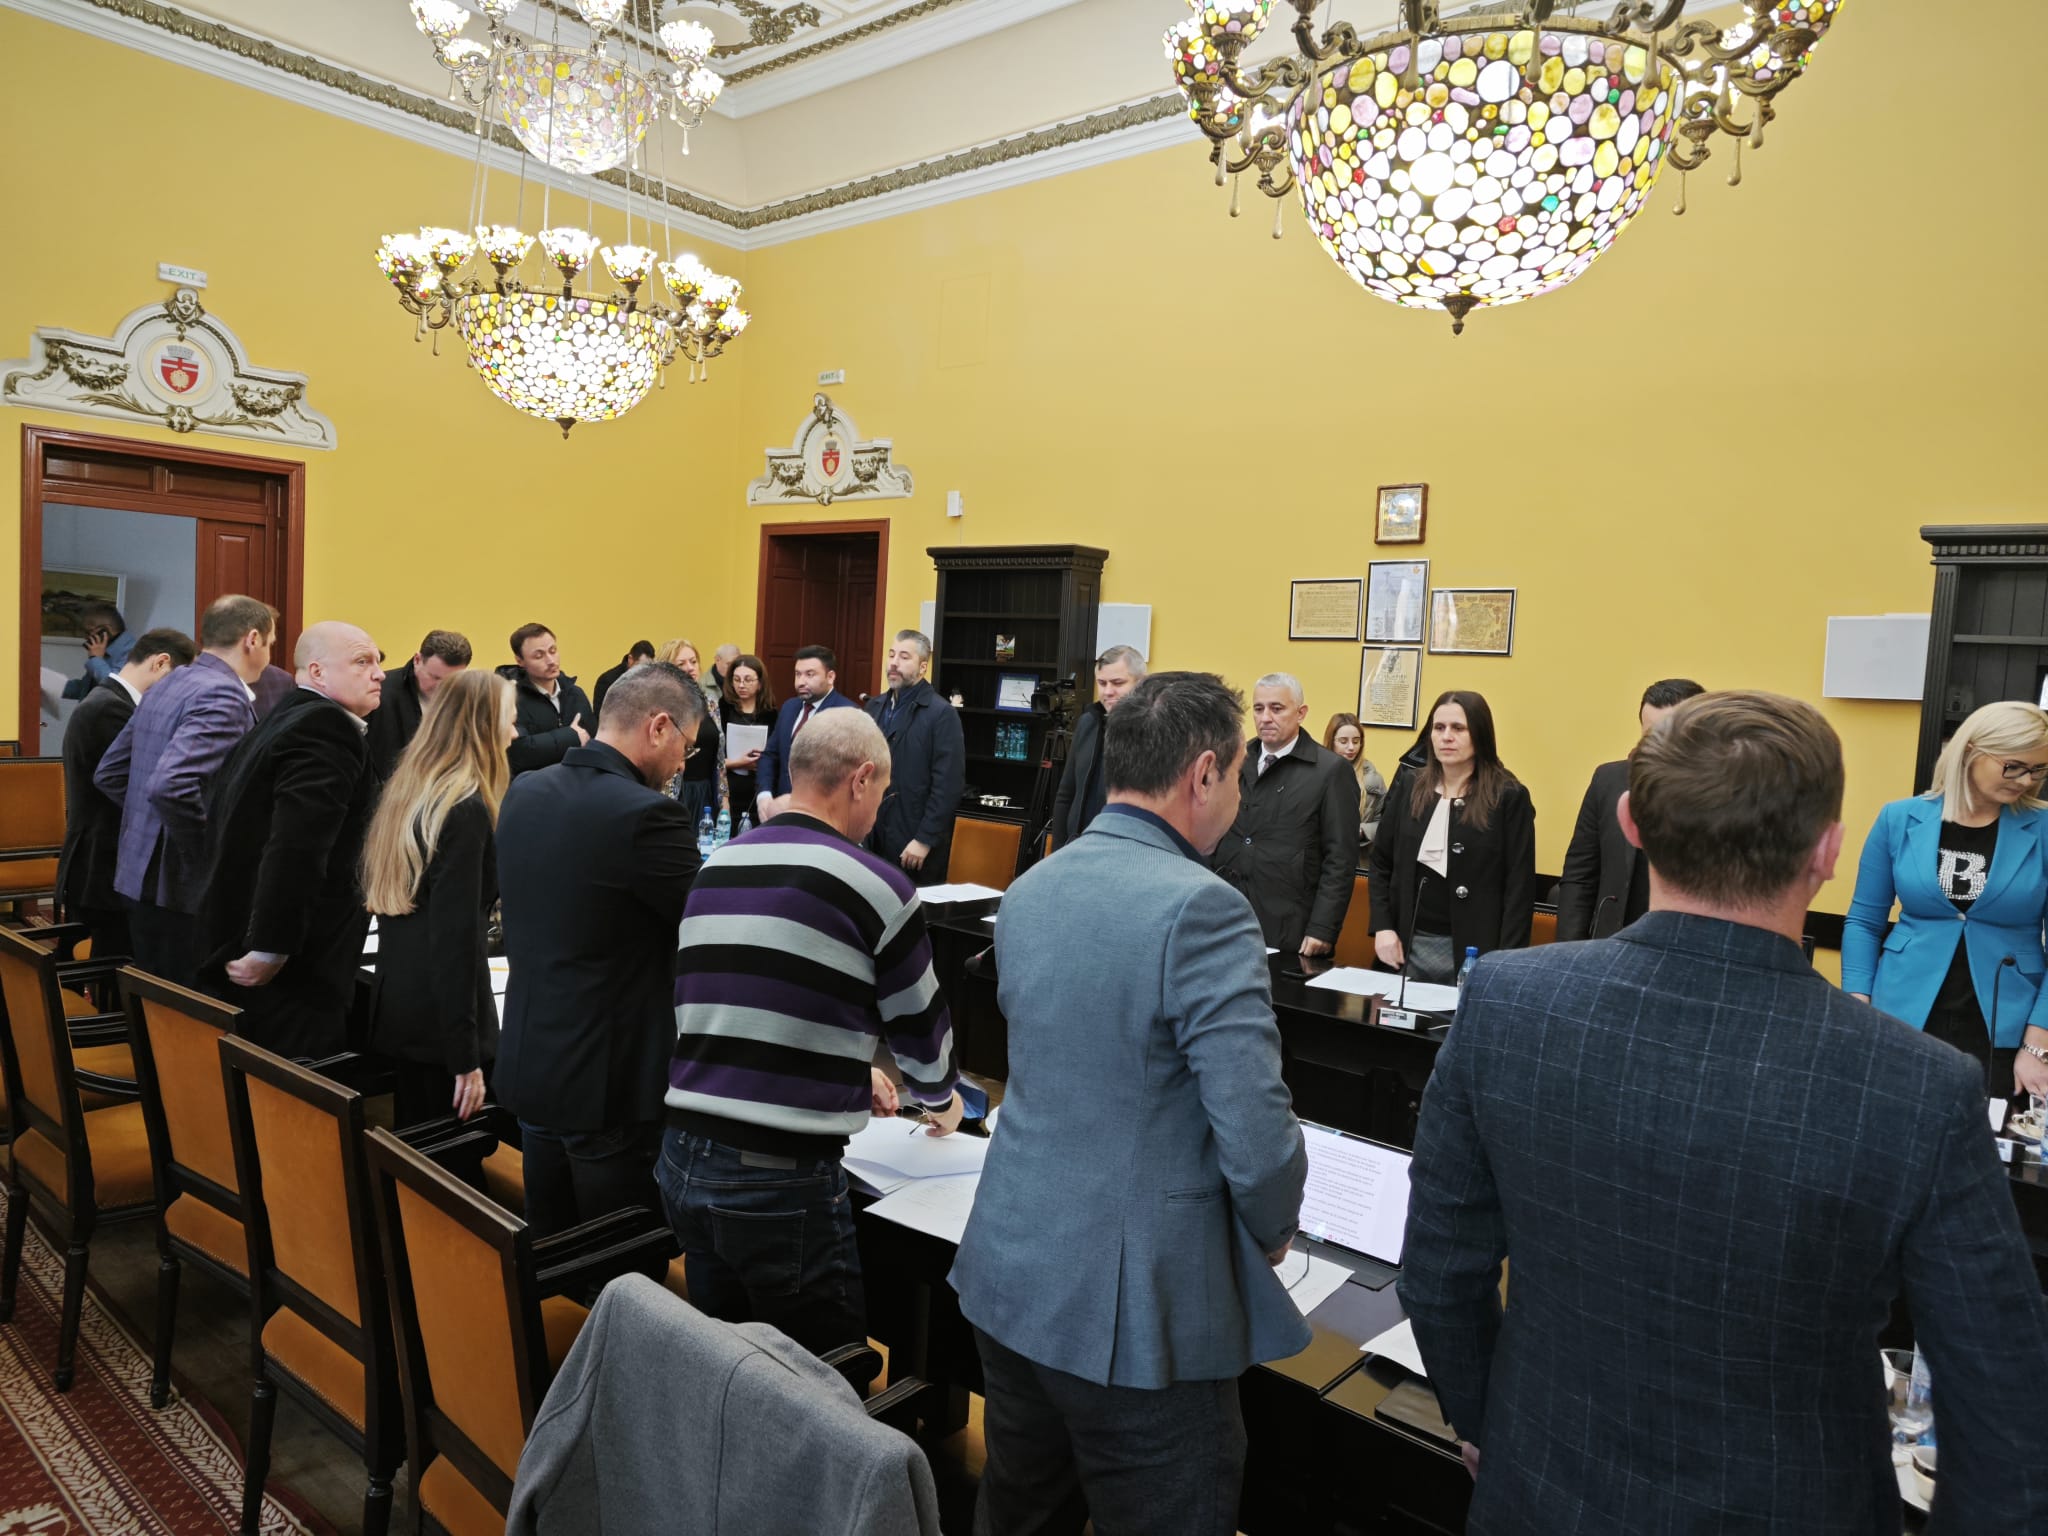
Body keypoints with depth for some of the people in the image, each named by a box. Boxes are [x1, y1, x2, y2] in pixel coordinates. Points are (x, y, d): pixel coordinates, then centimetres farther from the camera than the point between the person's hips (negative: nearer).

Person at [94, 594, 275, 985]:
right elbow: (171, 786, -30)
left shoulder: (164, 688, 11)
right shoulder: (223, 695, -18)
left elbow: (109, 774, 17)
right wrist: (213, 856, -19)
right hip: (188, 889, -9)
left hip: (141, 876, 9)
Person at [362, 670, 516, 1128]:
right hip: (441, 1019, -8)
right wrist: (466, 1057, -20)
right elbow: (456, 937, -22)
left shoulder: (406, 792, 8)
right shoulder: (466, 810, -18)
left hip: (396, 1007, 8)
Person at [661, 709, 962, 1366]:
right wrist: (938, 1099, 26)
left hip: (682, 1159, 6)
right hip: (783, 1182, -6)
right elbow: (919, 1021, 5)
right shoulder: (875, 886, -9)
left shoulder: (714, 868, 8)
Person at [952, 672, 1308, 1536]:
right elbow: (1254, 1130, -22)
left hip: (1008, 1277, 7)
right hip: (1137, 1314, -7)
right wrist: (1273, 1231, -2)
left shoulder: (1027, 892, 4)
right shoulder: (1200, 909, -21)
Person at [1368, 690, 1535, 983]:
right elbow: (1380, 863, 11)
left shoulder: (1509, 797, -6)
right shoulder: (1409, 787, 6)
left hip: (1473, 951, -3)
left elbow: (1519, 887, -8)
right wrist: (1382, 927, -1)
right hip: (1408, 946, 4)